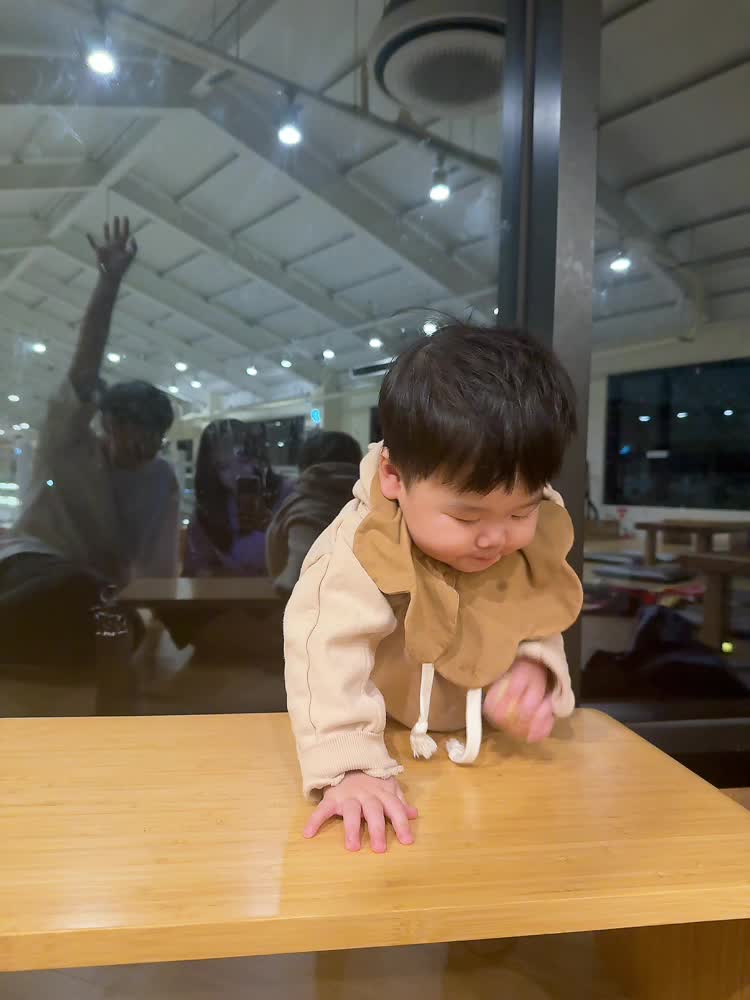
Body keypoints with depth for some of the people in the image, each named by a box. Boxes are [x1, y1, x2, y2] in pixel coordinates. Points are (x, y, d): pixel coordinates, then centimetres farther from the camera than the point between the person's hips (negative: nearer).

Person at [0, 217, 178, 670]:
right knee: (77, 587, -39)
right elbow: (85, 369, -16)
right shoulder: (69, 442, -1)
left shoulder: (163, 479, 8)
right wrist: (110, 281, -22)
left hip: (95, 589, 6)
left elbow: (159, 564, 5)